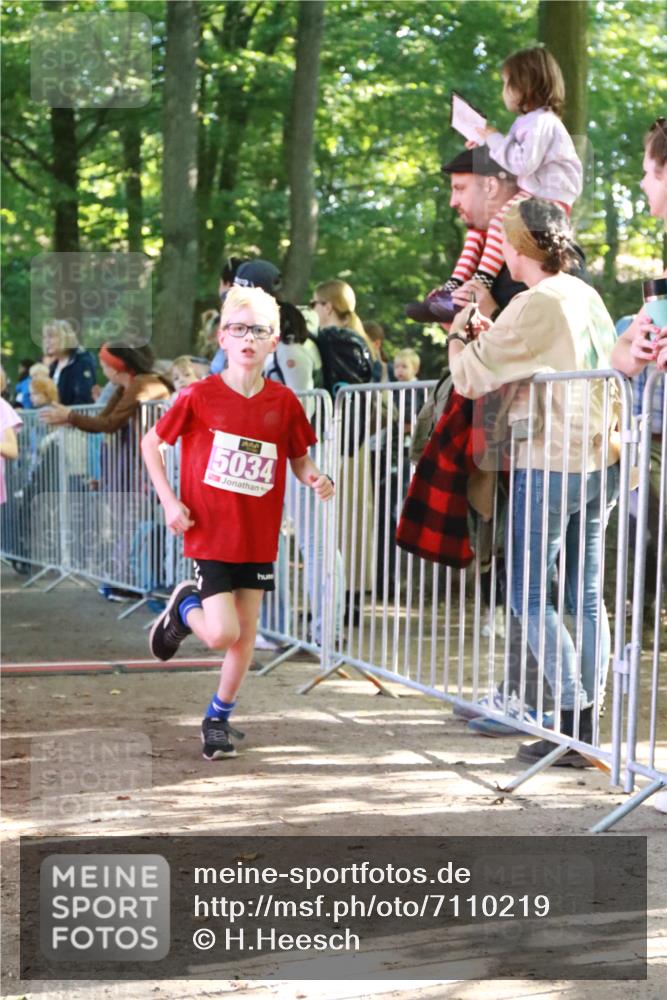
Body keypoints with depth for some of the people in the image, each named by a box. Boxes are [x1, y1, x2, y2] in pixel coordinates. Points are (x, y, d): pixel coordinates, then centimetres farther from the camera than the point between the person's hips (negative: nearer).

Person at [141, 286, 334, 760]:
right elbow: (151, 442, 2)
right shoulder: (200, 396, -9)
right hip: (208, 533, -3)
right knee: (222, 634, -11)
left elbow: (299, 458, 11)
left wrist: (315, 478, -12)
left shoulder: (284, 402, -1)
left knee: (246, 632, 8)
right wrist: (169, 501, -7)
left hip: (258, 537, 3)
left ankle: (218, 718, 27)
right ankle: (184, 608, 23)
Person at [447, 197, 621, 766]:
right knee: (587, 593, 11)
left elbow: (469, 378, -12)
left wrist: (458, 332, 9)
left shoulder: (533, 307, -14)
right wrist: (488, 330, 20)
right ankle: (587, 723, 14)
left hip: (551, 467, -8)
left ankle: (573, 726, -5)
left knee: (531, 596, -1)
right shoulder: (587, 296, 10)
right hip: (601, 461, 8)